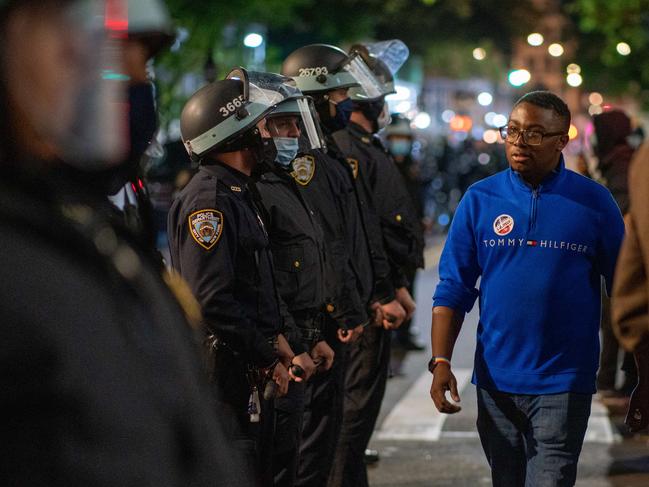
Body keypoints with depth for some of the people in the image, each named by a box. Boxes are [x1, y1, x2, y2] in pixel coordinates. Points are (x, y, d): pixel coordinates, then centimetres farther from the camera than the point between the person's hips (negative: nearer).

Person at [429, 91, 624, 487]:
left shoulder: (594, 202, -2)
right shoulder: (480, 200, 2)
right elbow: (453, 290, 4)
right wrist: (441, 361, -7)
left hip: (564, 383, -3)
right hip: (496, 378, 3)